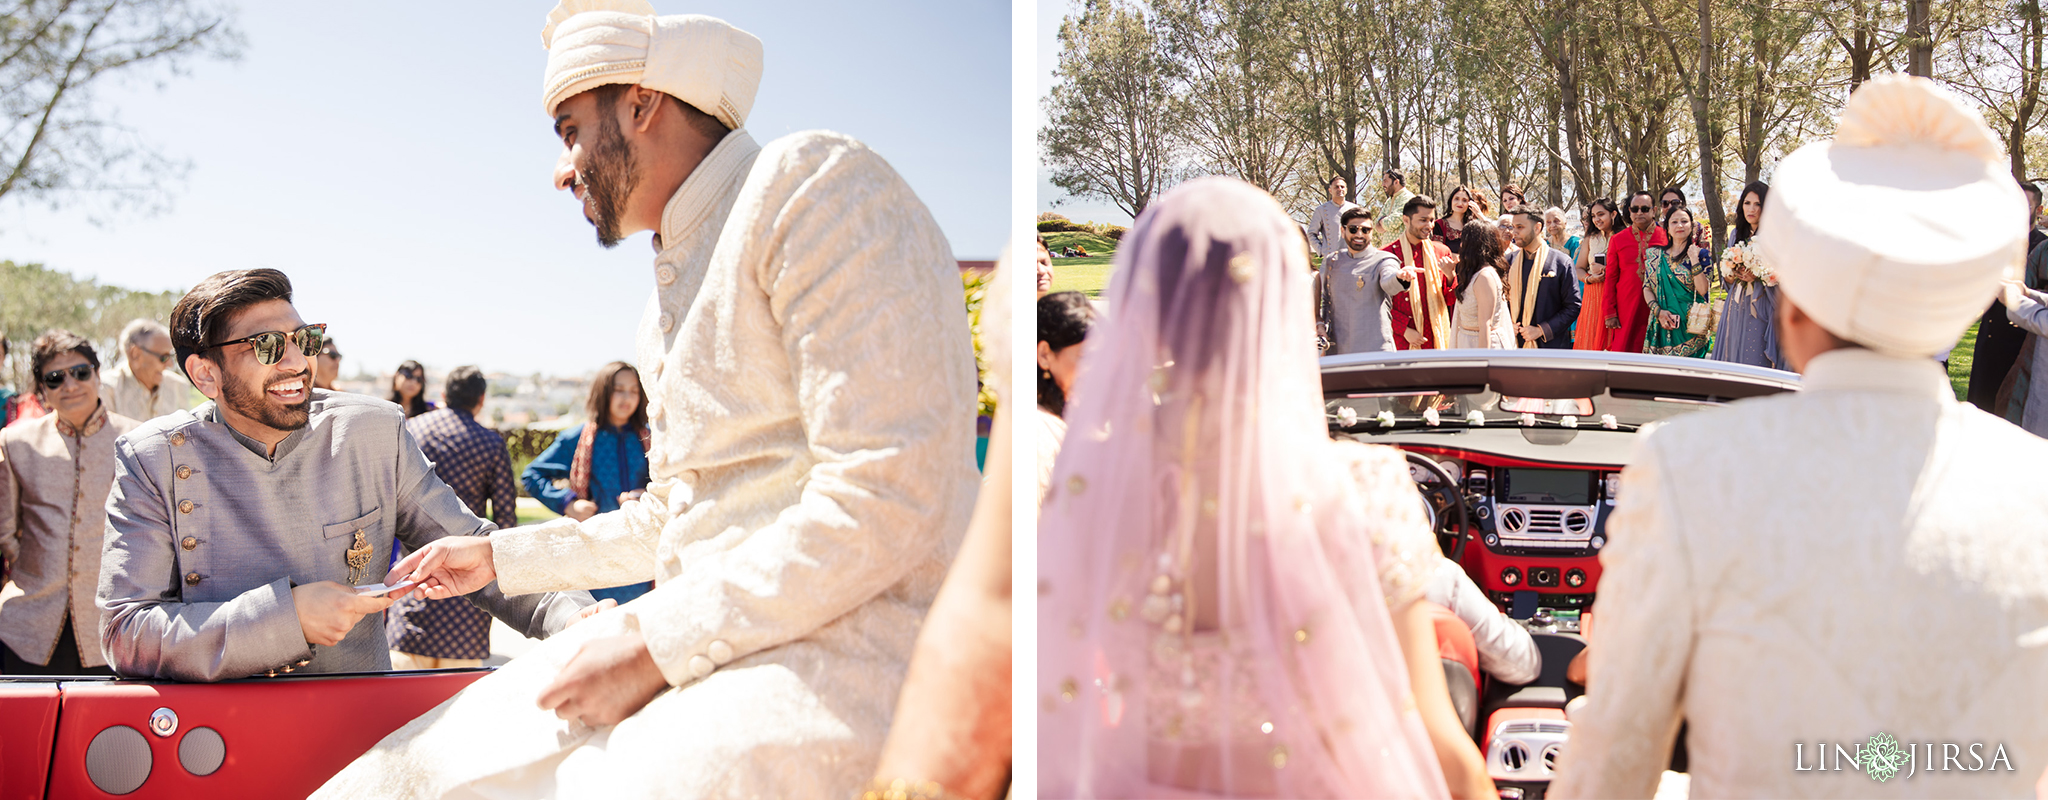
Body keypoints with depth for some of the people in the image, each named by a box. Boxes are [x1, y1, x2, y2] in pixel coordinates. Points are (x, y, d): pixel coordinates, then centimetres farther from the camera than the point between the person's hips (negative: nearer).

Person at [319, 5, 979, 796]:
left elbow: (885, 497, -20)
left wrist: (653, 644, -16)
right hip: (701, 638, 9)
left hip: (846, 645, -9)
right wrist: (500, 556, 31)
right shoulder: (666, 302, 22)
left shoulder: (810, 184, -9)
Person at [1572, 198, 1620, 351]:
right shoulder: (1590, 239, 14)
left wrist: (1607, 270, -11)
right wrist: (1589, 278, -4)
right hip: (1592, 295, 4)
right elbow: (1578, 268, 15)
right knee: (1591, 338, 0)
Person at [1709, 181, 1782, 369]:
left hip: (1761, 310, -5)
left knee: (1757, 363, -7)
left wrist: (1757, 276, -20)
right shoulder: (1737, 234, 14)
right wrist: (1732, 275, -3)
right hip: (1736, 310, 5)